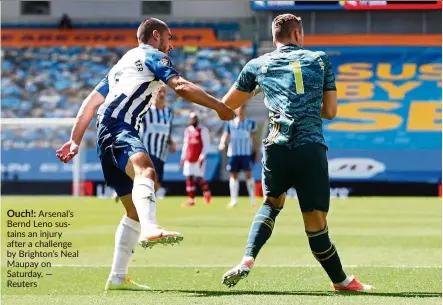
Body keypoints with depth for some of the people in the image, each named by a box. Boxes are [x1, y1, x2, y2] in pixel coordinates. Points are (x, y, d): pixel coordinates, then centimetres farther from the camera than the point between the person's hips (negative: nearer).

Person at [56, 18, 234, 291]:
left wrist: (75, 140, 28)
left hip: (106, 136, 10)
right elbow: (182, 87, -6)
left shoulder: (121, 65, 35)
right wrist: (219, 106, 2)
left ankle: (118, 277, 17)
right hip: (119, 128, -10)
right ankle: (151, 230, -68)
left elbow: (91, 102, 30)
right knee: (145, 169, -38)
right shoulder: (153, 56, 10)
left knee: (135, 211, 14)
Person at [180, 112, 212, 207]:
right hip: (189, 159, 6)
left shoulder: (203, 130, -4)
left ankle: (207, 193, 15)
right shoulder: (187, 130, 14)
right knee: (189, 178, 2)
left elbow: (206, 144, -7)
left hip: (198, 159, -6)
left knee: (199, 178, -8)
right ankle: (191, 199, 4)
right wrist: (183, 157, 17)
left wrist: (202, 156, -15)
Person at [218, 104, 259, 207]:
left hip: (246, 153, -2)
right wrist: (222, 143, -18)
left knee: (248, 174, -9)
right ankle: (234, 200, 5)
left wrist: (257, 153, 5)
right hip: (233, 153, 2)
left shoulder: (250, 123, 7)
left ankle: (253, 199, -2)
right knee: (233, 175, 1)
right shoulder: (230, 123, 10)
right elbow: (225, 135, 3)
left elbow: (254, 139, 9)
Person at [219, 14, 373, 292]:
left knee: (272, 203, 24)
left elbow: (226, 105, 29)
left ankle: (247, 260, 5)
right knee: (316, 222, 4)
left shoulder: (257, 65, 17)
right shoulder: (320, 60, 15)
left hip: (277, 146, 2)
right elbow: (330, 112, 16)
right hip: (311, 148, -2)